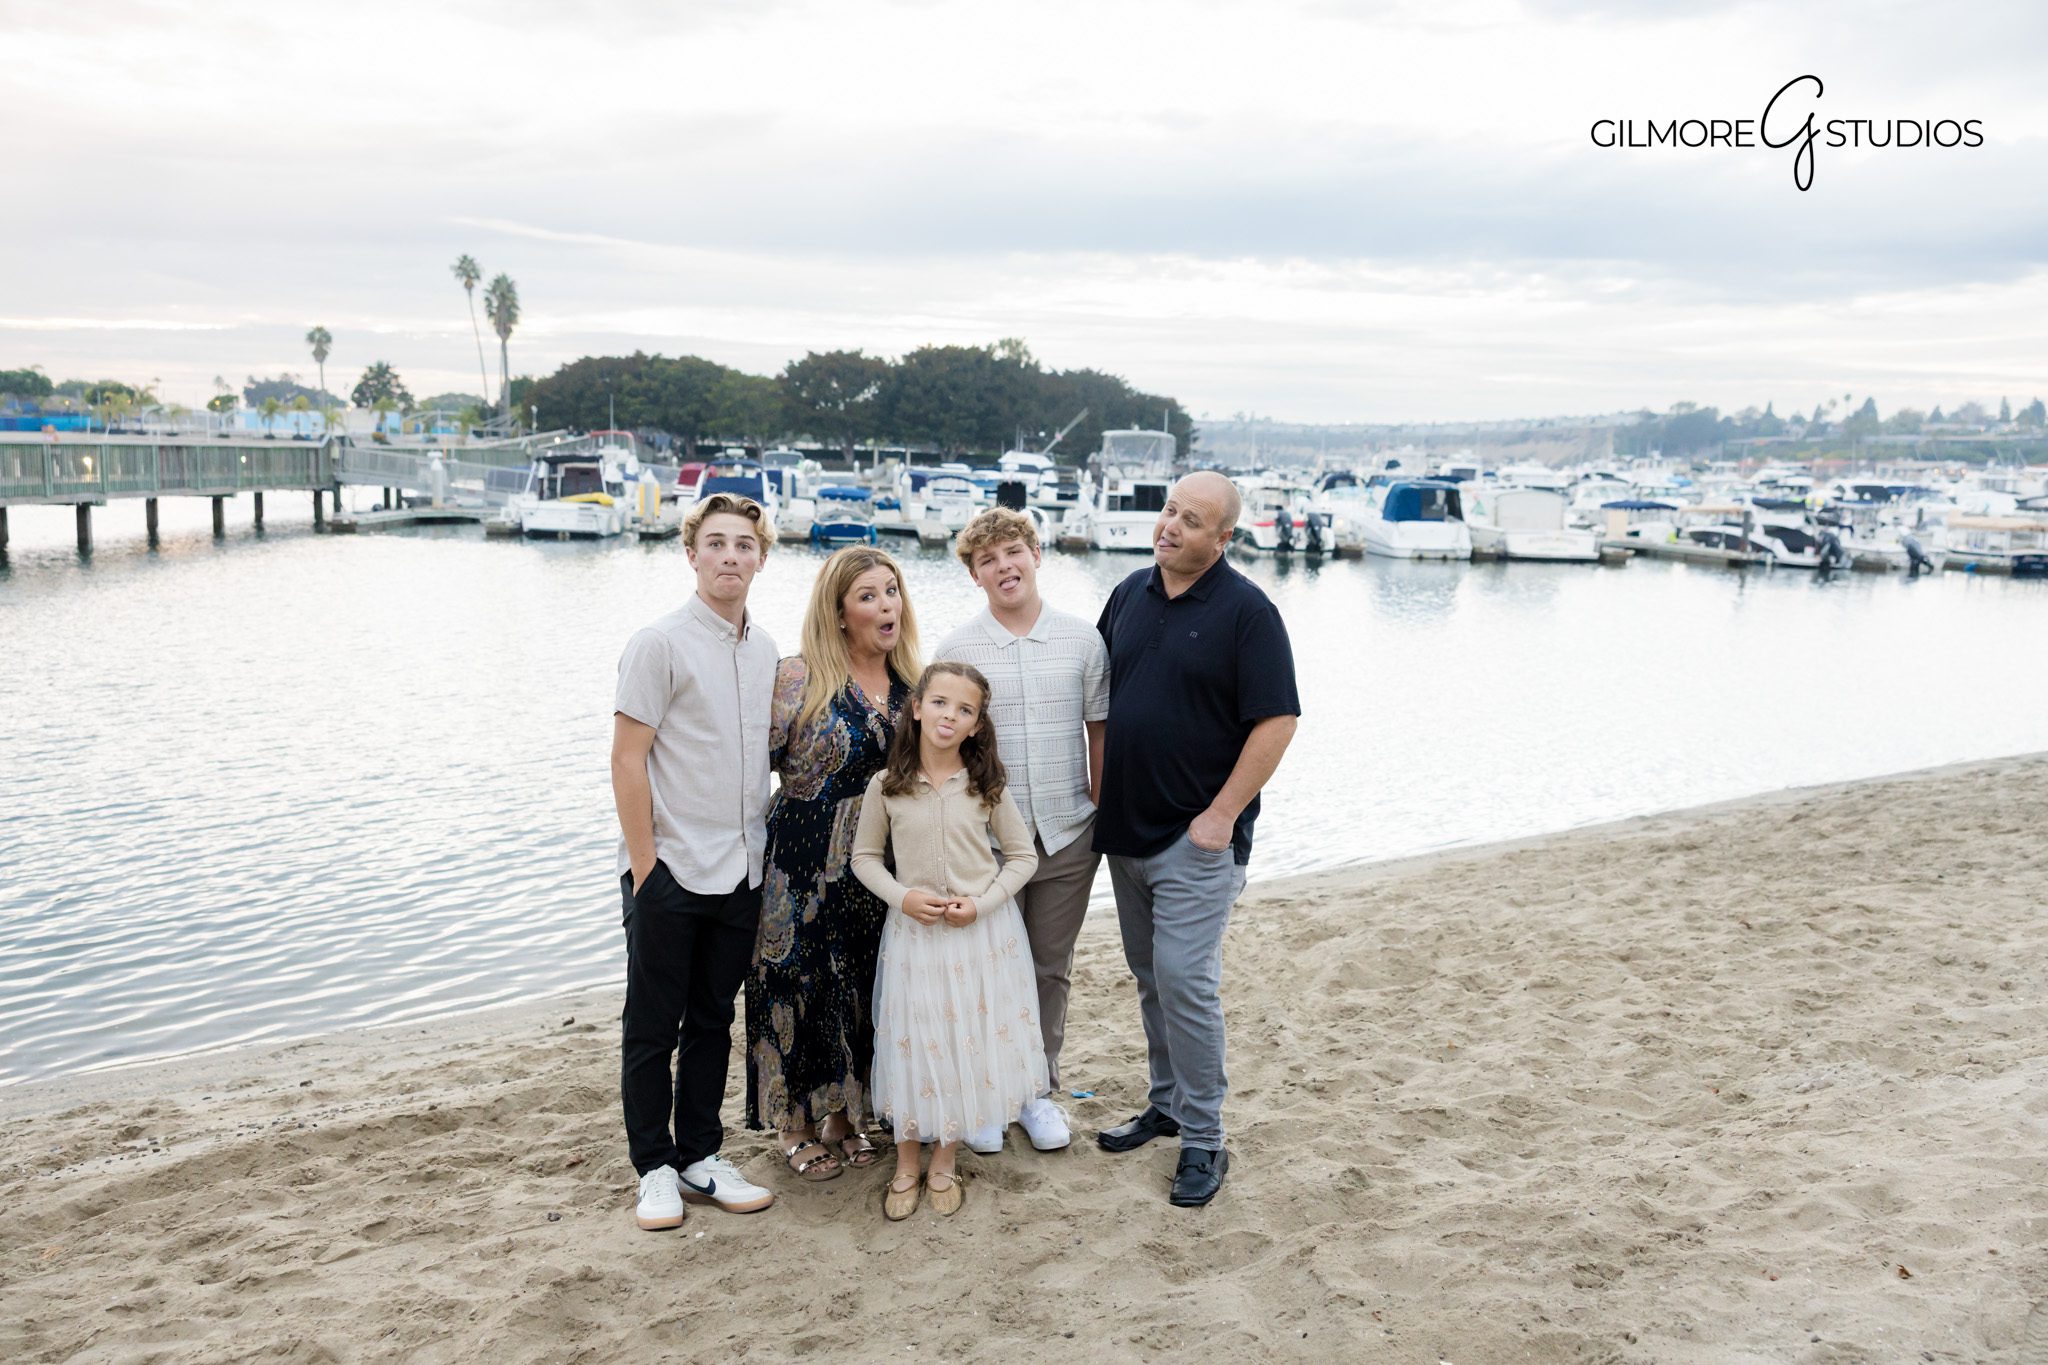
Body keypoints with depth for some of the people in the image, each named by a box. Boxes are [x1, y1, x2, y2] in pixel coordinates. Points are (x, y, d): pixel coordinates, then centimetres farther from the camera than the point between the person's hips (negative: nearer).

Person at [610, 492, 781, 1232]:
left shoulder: (764, 650, 9)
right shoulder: (661, 643, -10)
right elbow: (627, 759, -12)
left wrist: (759, 849, 11)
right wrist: (644, 864, -13)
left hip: (740, 873, 6)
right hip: (671, 873, -6)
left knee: (713, 1022, 15)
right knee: (652, 1027, 7)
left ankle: (700, 1157, 27)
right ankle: (655, 1168, 19)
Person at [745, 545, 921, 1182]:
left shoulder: (910, 685, 6)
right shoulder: (798, 679, -11)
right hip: (807, 869, -5)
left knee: (862, 988, 13)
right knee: (802, 982, 4)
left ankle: (843, 1117, 29)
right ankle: (796, 1127, 21)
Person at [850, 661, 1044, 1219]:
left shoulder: (987, 787, -4)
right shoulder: (886, 786, -5)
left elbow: (1023, 856, 2)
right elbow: (865, 857, 5)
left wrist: (982, 903, -12)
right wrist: (902, 896, -12)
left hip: (982, 933, 1)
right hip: (914, 932, 0)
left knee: (970, 1045, 7)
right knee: (913, 1047, 5)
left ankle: (944, 1162, 25)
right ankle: (906, 1167, 23)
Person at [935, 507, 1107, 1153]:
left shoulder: (1082, 639, 1)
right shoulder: (957, 649, -3)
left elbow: (1099, 732, 7)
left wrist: (1100, 817, 5)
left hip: (1067, 835, 2)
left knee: (1051, 969, 13)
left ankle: (1040, 1089, 28)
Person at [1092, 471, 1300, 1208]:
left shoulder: (1246, 611, -10)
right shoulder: (1130, 594, 8)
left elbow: (1276, 721, -14)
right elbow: (1098, 698, 18)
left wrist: (1222, 815, -16)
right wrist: (1097, 786, 11)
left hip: (1197, 836, -6)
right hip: (1125, 829, 6)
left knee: (1185, 979, -8)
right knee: (1150, 975, 15)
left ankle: (1203, 1139, 4)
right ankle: (1166, 1103, 30)